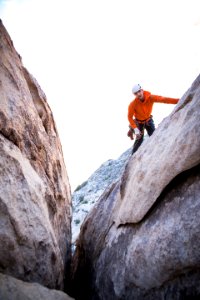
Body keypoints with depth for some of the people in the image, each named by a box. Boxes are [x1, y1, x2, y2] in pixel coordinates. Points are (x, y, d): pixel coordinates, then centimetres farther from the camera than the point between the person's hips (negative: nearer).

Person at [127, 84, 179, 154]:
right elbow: (130, 117, -22)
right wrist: (135, 129, -29)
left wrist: (178, 101, -43)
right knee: (139, 139, -10)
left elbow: (163, 99, -33)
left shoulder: (150, 98, -25)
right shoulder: (133, 104, -29)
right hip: (139, 122, -2)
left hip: (148, 120, 3)